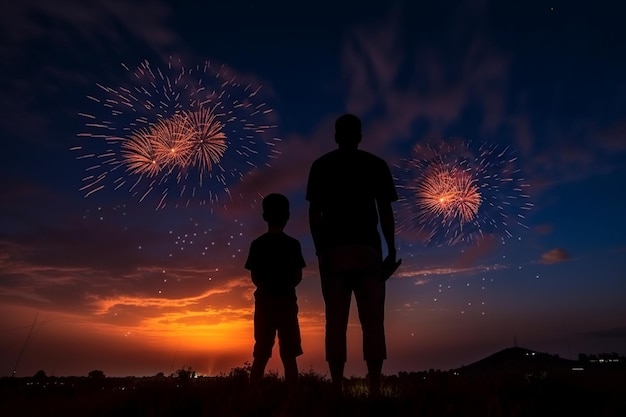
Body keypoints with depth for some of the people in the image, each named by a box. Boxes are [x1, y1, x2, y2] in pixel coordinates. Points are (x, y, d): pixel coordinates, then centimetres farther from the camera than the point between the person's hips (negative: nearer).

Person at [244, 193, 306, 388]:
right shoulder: (293, 244, -3)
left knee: (261, 354, 8)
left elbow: (255, 277, 1)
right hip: (286, 302, -1)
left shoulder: (257, 244, 1)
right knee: (289, 355, 4)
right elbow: (298, 277, -3)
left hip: (264, 302, 2)